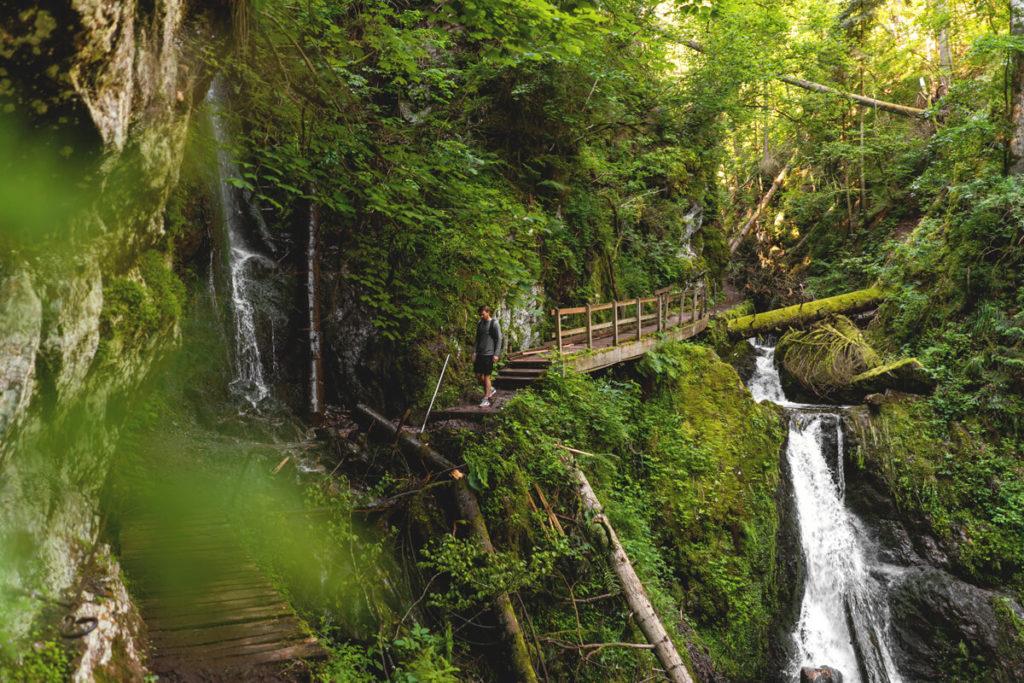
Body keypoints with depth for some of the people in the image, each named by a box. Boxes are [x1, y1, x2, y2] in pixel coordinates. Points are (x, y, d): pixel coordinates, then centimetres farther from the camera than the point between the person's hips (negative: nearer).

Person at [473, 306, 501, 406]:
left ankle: (486, 399, 3)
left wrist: (496, 354, -14)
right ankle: (490, 390, 29)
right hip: (480, 353, 6)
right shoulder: (480, 323, 11)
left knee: (486, 376, -4)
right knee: (478, 375, 7)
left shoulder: (494, 324, -8)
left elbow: (499, 339, -8)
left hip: (489, 354, -6)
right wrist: (474, 352, 10)